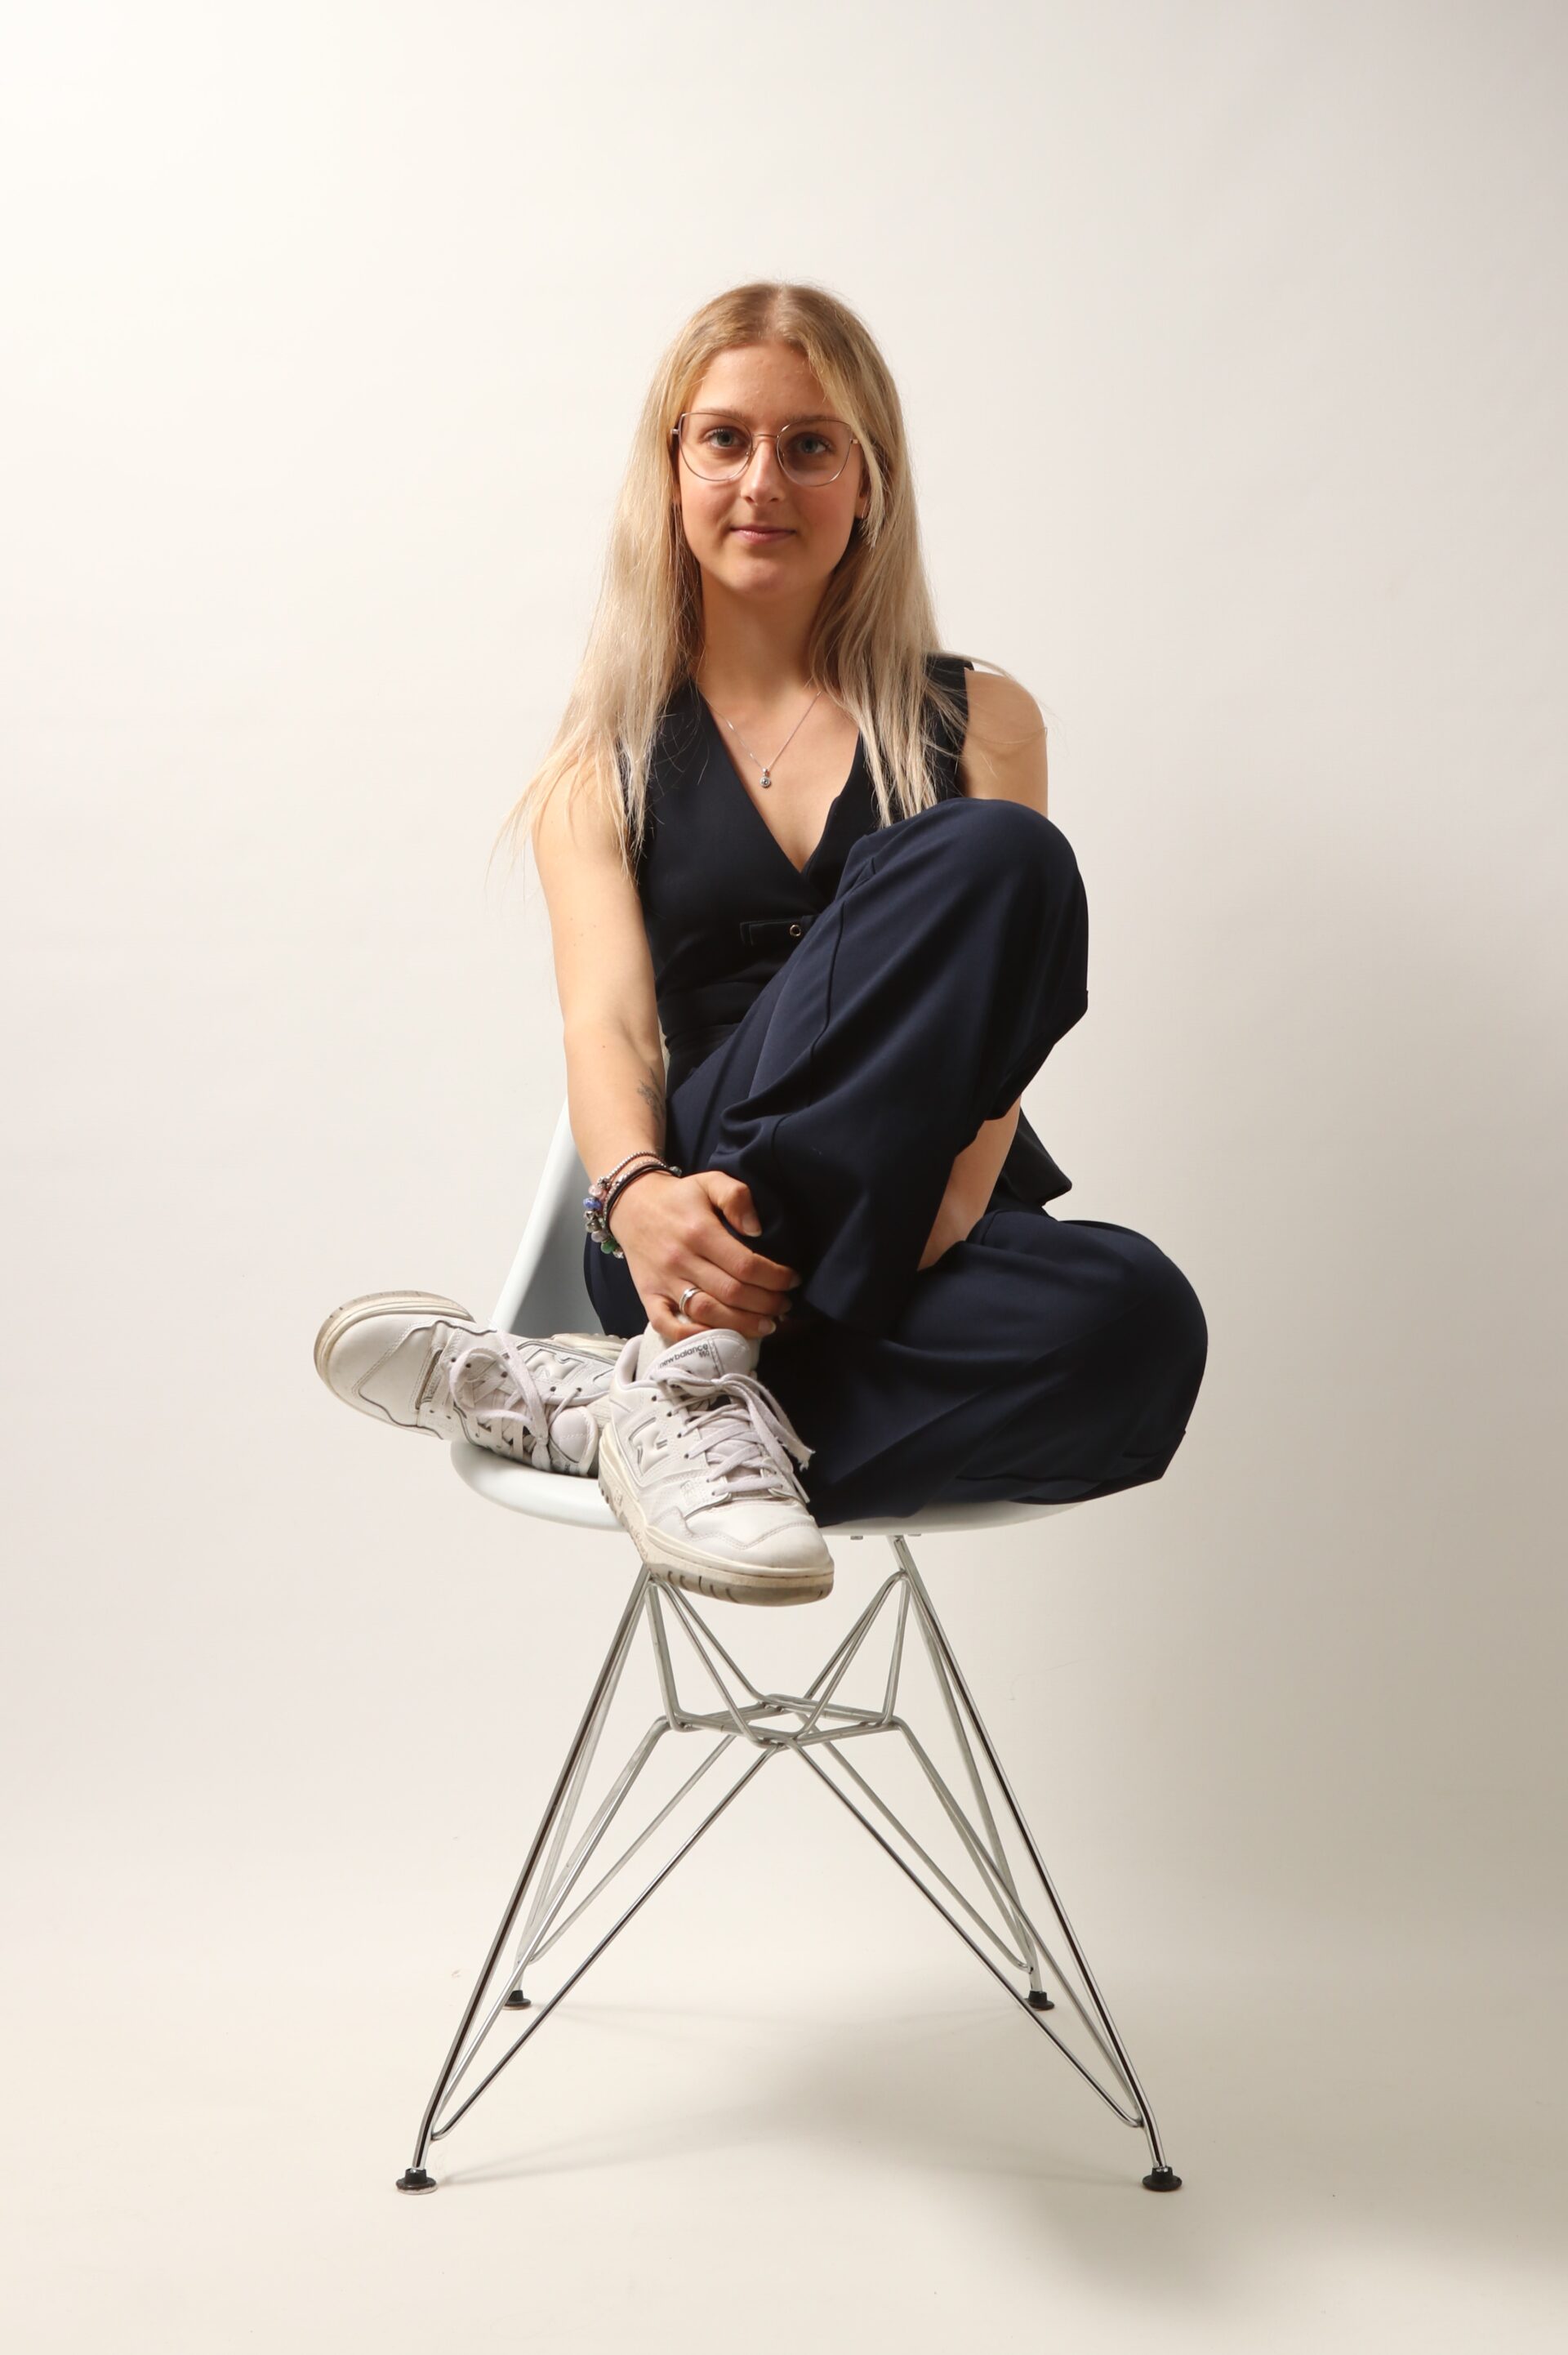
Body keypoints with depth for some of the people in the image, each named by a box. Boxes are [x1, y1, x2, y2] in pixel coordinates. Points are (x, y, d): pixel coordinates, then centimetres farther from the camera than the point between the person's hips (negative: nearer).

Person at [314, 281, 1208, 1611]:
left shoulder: (977, 720, 15)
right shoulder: (609, 764, 15)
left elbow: (993, 1020, 2)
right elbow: (606, 1019, -3)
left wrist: (947, 1200, -20)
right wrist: (639, 1193, -26)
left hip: (897, 1251, 2)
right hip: (696, 1238, -2)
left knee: (1137, 1324, -37)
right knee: (991, 856, -27)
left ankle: (575, 1403, -28)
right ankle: (700, 1368, -28)